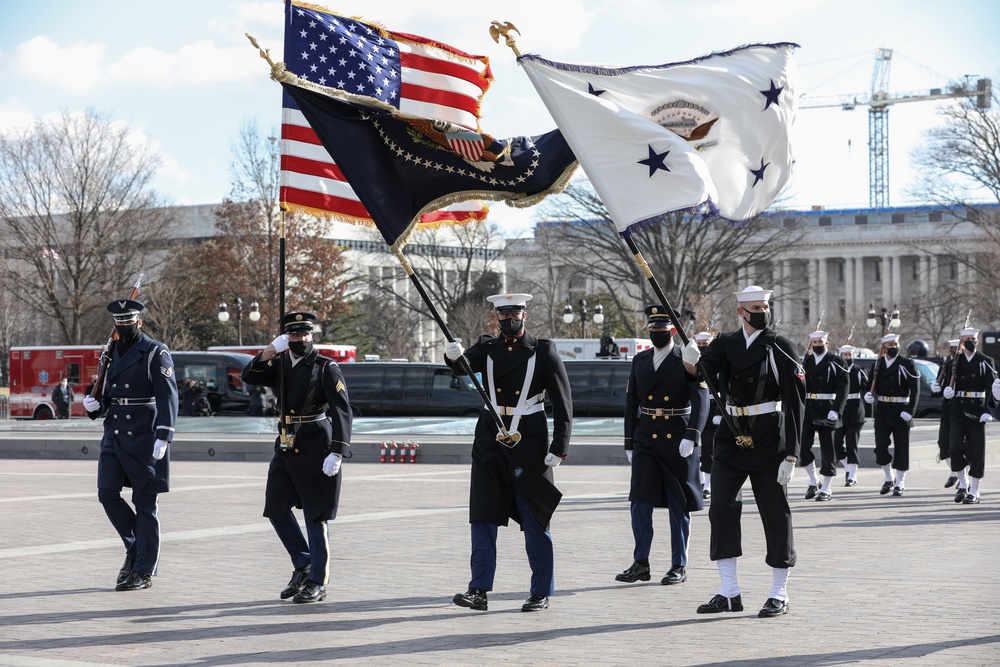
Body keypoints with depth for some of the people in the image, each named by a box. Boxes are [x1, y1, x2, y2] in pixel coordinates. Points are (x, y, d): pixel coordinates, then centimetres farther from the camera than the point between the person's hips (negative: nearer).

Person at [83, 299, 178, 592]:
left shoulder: (156, 353, -5)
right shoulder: (111, 353, 15)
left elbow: (167, 397, -12)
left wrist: (163, 437, -22)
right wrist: (95, 406, -1)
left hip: (144, 437, -6)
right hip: (114, 435, 6)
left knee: (144, 502, -1)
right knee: (107, 493, -5)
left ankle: (144, 571, 5)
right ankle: (135, 547, 17)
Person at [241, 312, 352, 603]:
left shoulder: (326, 368, -6)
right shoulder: (280, 364, 13)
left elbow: (342, 411, -13)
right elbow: (249, 377, 2)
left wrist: (337, 452, -22)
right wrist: (267, 352, -13)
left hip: (315, 449, -6)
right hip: (286, 447, 7)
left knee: (315, 515, -2)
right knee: (277, 509, 8)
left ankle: (318, 583, 5)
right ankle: (302, 565, 25)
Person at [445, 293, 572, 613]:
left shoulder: (544, 351, -1)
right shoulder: (487, 348, 8)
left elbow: (563, 403, -4)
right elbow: (465, 365, -13)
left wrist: (559, 448, -11)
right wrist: (455, 356, -37)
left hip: (529, 447, -3)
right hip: (490, 446, 3)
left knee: (535, 522, 3)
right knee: (482, 519, 0)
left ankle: (542, 592, 12)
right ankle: (479, 591, 4)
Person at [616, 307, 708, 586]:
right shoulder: (640, 361, 10)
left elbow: (701, 401, -13)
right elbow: (631, 403, 14)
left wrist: (691, 437, -25)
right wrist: (629, 443, 11)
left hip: (677, 444, -4)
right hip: (645, 440, 4)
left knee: (679, 506, 4)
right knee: (639, 501, -4)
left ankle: (679, 566, 13)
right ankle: (640, 563, 3)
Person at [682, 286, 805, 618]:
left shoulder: (780, 347, -5)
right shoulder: (725, 343, 7)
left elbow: (795, 403, -7)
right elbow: (707, 370, -9)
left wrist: (791, 453, -13)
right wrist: (692, 364, -34)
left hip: (769, 440, -4)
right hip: (731, 438, 4)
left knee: (775, 514, 2)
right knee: (721, 508, -4)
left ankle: (779, 594, 12)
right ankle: (729, 592, 2)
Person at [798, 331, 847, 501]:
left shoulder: (835, 362, -1)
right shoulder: (806, 361, 12)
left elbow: (843, 388, -7)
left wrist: (836, 410, -17)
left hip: (826, 410, -4)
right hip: (808, 409, 4)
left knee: (827, 449, 1)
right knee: (803, 446, -1)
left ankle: (826, 489, 7)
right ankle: (813, 482, 17)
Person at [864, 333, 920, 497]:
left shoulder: (906, 364, -5)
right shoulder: (878, 364, 7)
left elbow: (915, 390, -7)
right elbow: (873, 384, 17)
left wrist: (910, 411, -15)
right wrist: (869, 394, -5)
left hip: (900, 411, -3)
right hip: (882, 410, 3)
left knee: (901, 447, 2)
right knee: (880, 446, -1)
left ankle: (900, 483, 11)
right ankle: (889, 478, 18)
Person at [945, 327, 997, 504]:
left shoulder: (985, 361, 2)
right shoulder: (956, 361, 9)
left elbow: (992, 388, -2)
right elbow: (949, 381, 15)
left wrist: (988, 411, -13)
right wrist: (947, 389, -10)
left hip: (977, 410, -2)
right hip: (958, 410, 2)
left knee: (976, 451, 0)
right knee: (955, 448, -9)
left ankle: (974, 492, 6)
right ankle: (962, 483, 13)